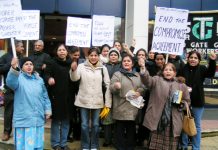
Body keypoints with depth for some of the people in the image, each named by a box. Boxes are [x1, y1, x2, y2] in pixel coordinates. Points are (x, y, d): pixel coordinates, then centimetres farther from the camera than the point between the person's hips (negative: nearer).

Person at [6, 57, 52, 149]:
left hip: (38, 119, 5)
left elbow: (45, 97, 17)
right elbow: (10, 83, -30)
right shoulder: (18, 78, -5)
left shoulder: (39, 80, 12)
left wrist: (47, 110, 11)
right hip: (23, 119, -5)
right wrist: (14, 69, -47)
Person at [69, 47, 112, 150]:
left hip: (97, 101, 1)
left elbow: (108, 85, 1)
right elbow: (74, 78, -14)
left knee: (95, 125, 12)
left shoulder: (103, 68, 2)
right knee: (84, 125, 7)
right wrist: (73, 70, -36)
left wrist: (108, 103, -4)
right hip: (84, 101, -1)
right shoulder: (82, 66, -2)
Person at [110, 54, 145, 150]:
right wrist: (115, 86, -33)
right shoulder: (117, 74, -1)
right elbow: (111, 89, -10)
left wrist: (139, 92, -7)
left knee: (131, 129, 14)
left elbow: (142, 87, 15)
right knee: (120, 130, 2)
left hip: (133, 107, 4)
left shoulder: (137, 75, 12)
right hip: (121, 108, -4)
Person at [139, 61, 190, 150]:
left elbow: (187, 101, 19)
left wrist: (181, 102, -4)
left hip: (173, 121, 2)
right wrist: (143, 67, -32)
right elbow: (147, 80, -14)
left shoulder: (181, 86, 12)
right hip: (157, 119, -2)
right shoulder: (157, 80, 6)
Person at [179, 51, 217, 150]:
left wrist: (212, 61, -33)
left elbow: (210, 73, -19)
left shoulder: (202, 69, -2)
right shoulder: (183, 68, -3)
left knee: (197, 126, 10)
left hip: (197, 102, 0)